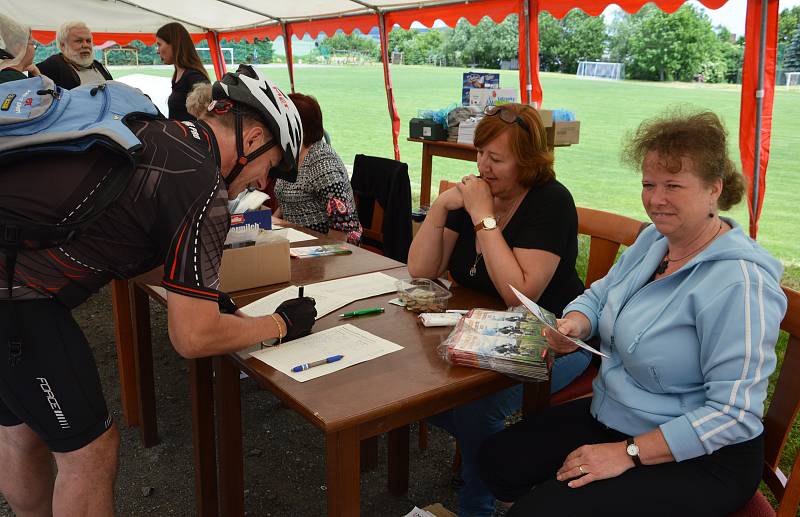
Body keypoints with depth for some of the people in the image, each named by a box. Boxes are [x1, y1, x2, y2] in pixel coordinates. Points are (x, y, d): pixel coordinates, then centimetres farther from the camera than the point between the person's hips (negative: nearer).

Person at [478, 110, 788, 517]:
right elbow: (598, 296, 14)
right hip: (611, 416, 8)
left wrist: (628, 453, -23)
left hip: (698, 459, -8)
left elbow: (734, 414, -26)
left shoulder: (739, 284, -25)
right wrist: (574, 324, -11)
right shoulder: (654, 240, 1)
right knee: (498, 460, 4)